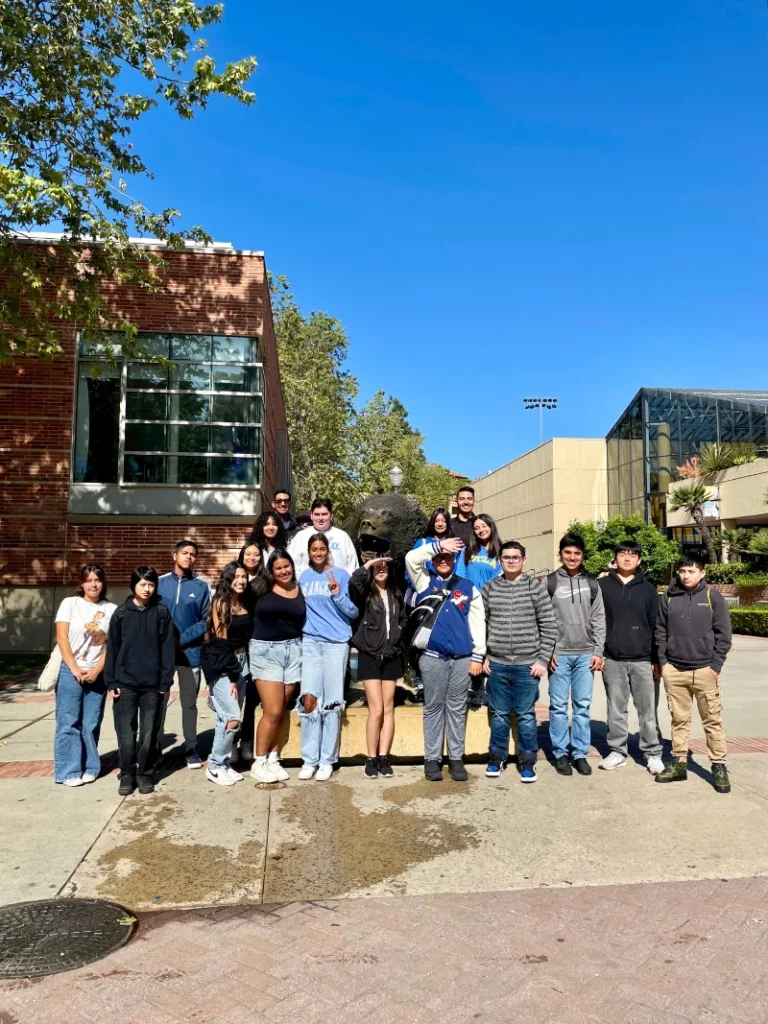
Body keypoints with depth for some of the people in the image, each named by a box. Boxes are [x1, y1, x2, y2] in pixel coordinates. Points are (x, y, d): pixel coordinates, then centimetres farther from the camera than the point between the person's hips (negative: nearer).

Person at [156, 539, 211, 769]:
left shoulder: (202, 586, -1)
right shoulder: (160, 582, 3)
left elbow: (207, 620, -4)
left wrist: (182, 639, -13)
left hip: (190, 652, -1)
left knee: (189, 703, 9)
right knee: (158, 701, 10)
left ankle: (191, 749, 19)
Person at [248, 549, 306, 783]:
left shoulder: (300, 590, 8)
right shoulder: (262, 589, -3)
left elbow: (307, 622, 12)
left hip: (293, 650, 4)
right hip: (265, 651, -3)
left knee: (281, 712, 7)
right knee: (273, 712, -5)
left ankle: (273, 760, 20)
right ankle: (259, 762, 11)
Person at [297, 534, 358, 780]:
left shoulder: (341, 575, 0)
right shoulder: (303, 577, 11)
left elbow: (354, 612, -2)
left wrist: (338, 595, -17)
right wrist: (302, 632, 8)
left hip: (337, 643, -3)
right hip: (310, 642, 3)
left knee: (331, 702, 1)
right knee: (309, 699, -5)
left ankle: (327, 760, 10)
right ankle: (309, 759, 6)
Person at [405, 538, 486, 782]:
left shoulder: (468, 588, 8)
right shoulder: (424, 582, 8)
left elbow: (478, 622, 6)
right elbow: (411, 558, -9)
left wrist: (478, 656, 0)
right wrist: (438, 544, -10)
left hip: (462, 658, 1)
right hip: (432, 656, -1)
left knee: (457, 708, 8)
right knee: (433, 707, 6)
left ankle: (456, 758, 16)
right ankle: (432, 759, 14)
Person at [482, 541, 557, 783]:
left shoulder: (536, 588, -1)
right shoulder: (489, 588, 4)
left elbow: (549, 626, -1)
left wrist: (543, 659, -5)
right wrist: (481, 657, 3)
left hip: (527, 665, -1)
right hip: (496, 665, 2)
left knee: (526, 715, 6)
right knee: (499, 714, 11)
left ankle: (527, 762, 19)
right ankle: (497, 758, 26)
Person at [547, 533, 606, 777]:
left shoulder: (592, 584, 9)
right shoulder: (550, 582, 1)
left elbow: (599, 620, 8)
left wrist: (598, 652, 1)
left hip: (585, 654, 2)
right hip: (558, 654, -2)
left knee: (583, 706, 5)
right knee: (559, 706, 2)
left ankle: (580, 754, 14)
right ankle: (560, 753, 12)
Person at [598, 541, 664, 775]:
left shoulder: (648, 589, 6)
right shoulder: (602, 585, 3)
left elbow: (656, 625, 5)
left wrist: (657, 658, 1)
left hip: (643, 660, 0)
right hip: (612, 660, 0)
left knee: (648, 710, 5)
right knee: (616, 709, 9)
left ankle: (653, 754, 16)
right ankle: (617, 752, 19)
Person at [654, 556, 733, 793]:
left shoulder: (712, 596, 0)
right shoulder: (668, 598, 6)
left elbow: (723, 633, -1)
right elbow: (660, 631, 9)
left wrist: (716, 664, -6)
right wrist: (662, 661, 2)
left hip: (705, 669, -2)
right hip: (674, 669, 2)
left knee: (712, 720, 3)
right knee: (679, 719, 9)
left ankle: (719, 766, 13)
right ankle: (679, 763, 18)